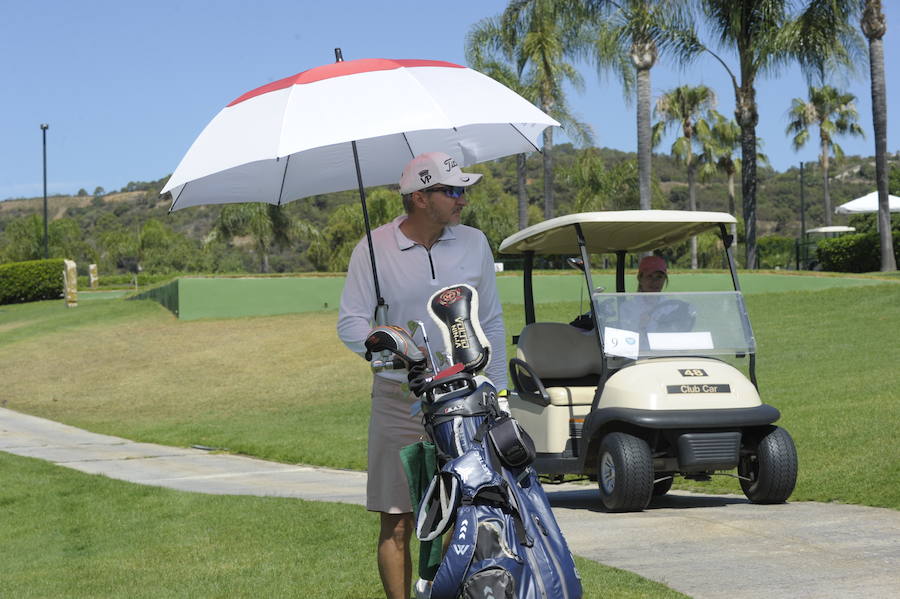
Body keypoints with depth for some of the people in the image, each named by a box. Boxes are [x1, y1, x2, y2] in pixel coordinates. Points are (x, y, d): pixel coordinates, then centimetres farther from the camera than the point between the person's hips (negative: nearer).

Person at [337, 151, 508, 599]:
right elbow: (350, 324, -5)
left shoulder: (474, 243, 8)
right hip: (399, 404, -2)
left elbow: (492, 323, 13)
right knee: (396, 523, 1)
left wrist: (497, 394, 8)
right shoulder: (373, 251, -2)